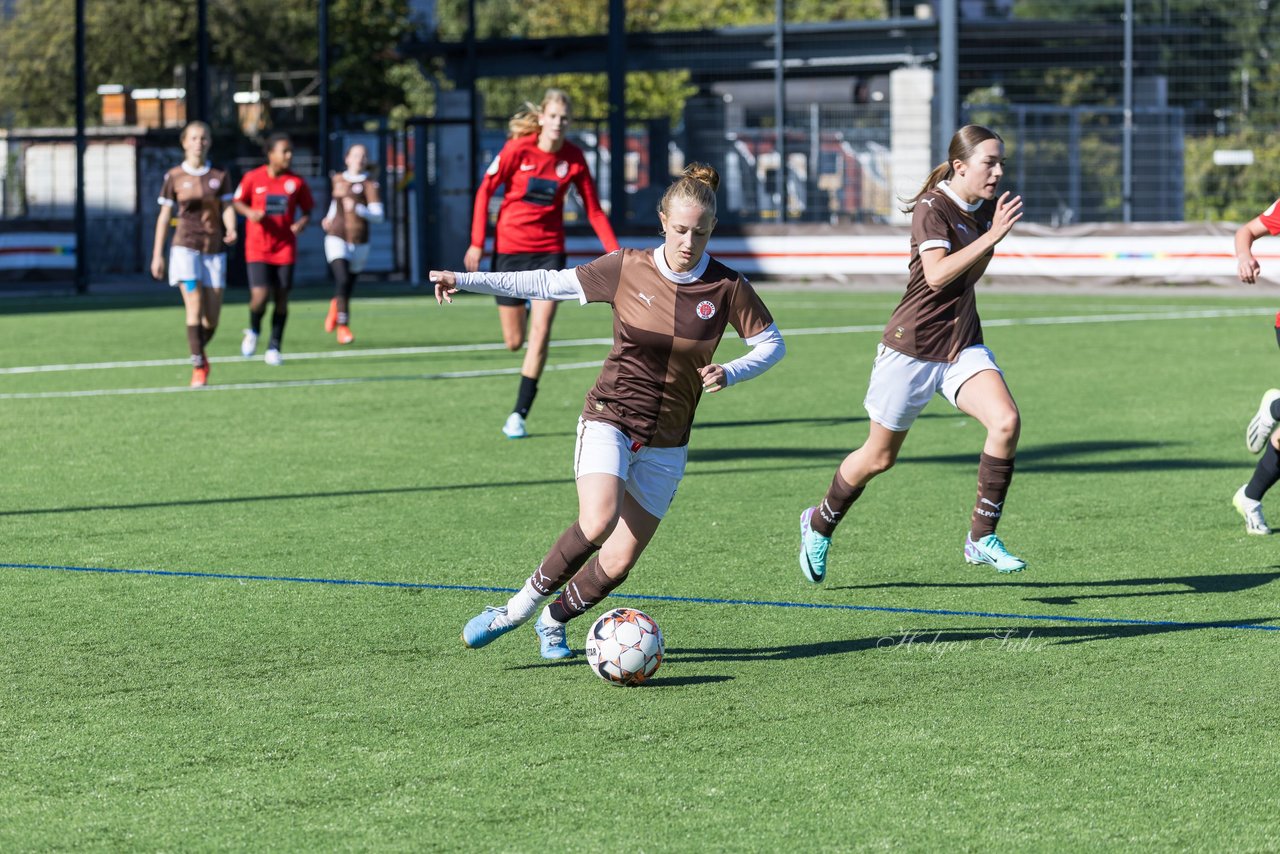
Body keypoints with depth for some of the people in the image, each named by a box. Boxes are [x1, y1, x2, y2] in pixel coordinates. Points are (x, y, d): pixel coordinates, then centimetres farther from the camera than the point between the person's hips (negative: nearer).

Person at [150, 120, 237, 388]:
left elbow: (227, 208, 2)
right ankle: (198, 368, -13)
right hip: (185, 247, -2)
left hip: (214, 249, 2)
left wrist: (231, 230, -21)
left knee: (212, 317, 2)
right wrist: (157, 255, 6)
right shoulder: (174, 177, 3)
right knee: (194, 305, -17)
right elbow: (165, 216, 7)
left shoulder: (219, 176, 7)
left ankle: (199, 352, 32)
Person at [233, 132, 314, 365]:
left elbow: (307, 210, 9)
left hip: (285, 248, 2)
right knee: (260, 295, -14)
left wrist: (302, 222, -13)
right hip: (258, 248, -2)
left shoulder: (296, 182, 0)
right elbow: (238, 202, 9)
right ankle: (253, 331, 19)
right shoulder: (253, 178, -4)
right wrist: (250, 212, -12)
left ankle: (274, 348, 17)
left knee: (281, 298, 2)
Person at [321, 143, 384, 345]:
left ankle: (336, 307, 42)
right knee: (342, 279, -19)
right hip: (337, 237, 1)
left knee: (348, 285, 9)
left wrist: (357, 209, -27)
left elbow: (378, 215, -13)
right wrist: (329, 219, 16)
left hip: (359, 243, -1)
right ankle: (343, 326, -11)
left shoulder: (369, 185, -4)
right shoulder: (338, 180, 10)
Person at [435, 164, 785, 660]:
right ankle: (521, 604, -9)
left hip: (666, 443, 2)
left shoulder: (727, 288, -5)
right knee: (598, 521, -29)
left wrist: (728, 374, -15)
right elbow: (549, 284, 1)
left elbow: (772, 343, 5)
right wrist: (465, 280, -4)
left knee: (618, 563, -2)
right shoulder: (626, 269, -6)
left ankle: (555, 619, 28)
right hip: (609, 419, -2)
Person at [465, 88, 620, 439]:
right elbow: (485, 190, -3)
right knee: (514, 341, 5)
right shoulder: (518, 149, -12)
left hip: (549, 250, 1)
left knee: (541, 332, -13)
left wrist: (615, 252, -5)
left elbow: (593, 209, 2)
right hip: (510, 248, -1)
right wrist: (477, 242, -6)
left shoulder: (574, 158, -5)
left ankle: (519, 414, -6)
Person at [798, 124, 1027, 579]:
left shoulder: (984, 209, 5)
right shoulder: (932, 208, -17)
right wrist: (992, 236, -33)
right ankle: (819, 524, 35)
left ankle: (981, 537, -12)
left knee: (1006, 421, -21)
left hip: (963, 346, 6)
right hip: (913, 346, -6)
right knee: (879, 457, 8)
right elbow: (937, 274, -30)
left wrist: (996, 230, 1)